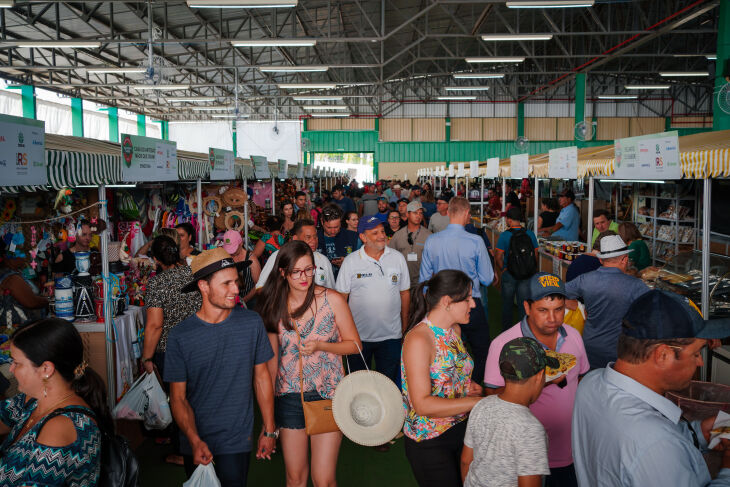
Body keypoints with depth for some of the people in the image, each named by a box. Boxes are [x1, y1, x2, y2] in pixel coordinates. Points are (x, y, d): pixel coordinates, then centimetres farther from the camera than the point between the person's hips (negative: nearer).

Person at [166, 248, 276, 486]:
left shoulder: (251, 323, -9)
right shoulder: (180, 337, -11)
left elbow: (261, 377, 1)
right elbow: (178, 397, -6)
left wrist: (269, 430, 4)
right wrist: (195, 441, -19)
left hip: (237, 441, 0)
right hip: (196, 444, 1)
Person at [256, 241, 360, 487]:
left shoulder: (332, 300, -6)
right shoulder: (275, 306, 2)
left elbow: (354, 344, -1)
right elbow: (272, 358, 10)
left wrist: (320, 345, -17)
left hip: (327, 394, -2)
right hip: (289, 397, 3)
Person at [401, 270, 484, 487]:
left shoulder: (455, 329, 3)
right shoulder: (418, 339, -23)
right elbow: (422, 404, -27)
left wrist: (469, 386, -1)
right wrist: (476, 402, -27)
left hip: (461, 427, 8)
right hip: (429, 441, -8)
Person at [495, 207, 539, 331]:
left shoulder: (504, 235, -12)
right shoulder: (530, 234, -2)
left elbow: (498, 257, -14)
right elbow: (535, 255, 2)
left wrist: (502, 269, 1)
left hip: (509, 274, -2)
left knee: (507, 304, 14)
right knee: (523, 304, 9)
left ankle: (506, 330, 24)